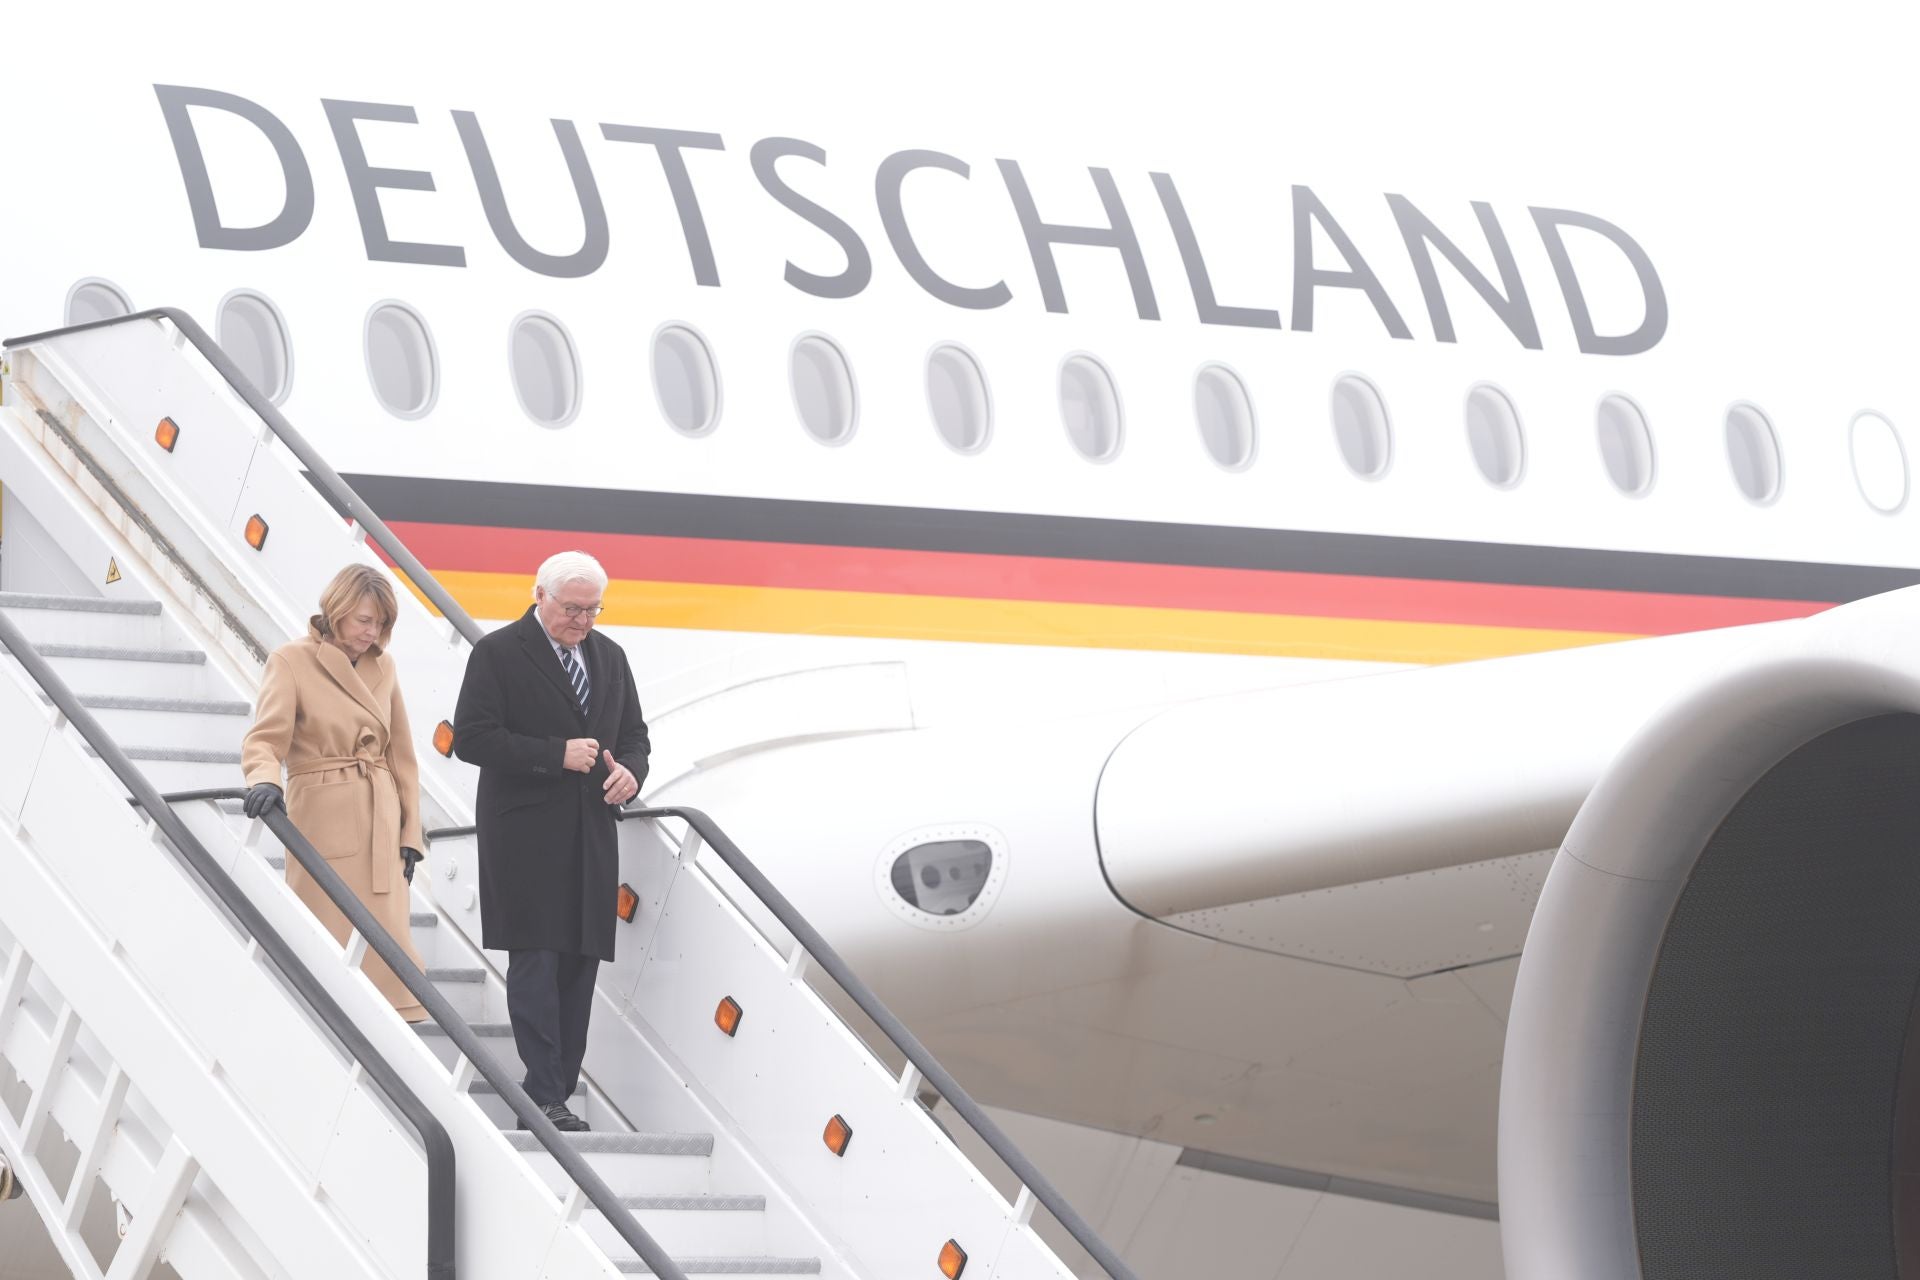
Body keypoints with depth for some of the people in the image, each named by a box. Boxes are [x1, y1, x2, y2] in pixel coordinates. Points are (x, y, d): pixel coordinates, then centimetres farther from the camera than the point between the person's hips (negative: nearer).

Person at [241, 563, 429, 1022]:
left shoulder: (383, 666, 11)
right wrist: (265, 779, -37)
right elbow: (265, 738, -15)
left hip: (380, 827, 5)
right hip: (323, 824, -4)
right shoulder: (292, 661, -4)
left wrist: (409, 835, 10)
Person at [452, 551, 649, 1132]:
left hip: (591, 837, 6)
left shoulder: (609, 657, 15)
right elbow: (471, 737, -11)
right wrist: (557, 755, -17)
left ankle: (557, 1095, 9)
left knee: (579, 965, 5)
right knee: (535, 964, -9)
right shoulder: (499, 653, -4)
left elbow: (633, 732, 22)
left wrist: (630, 770, -2)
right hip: (526, 837, -6)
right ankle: (544, 1099, -11)